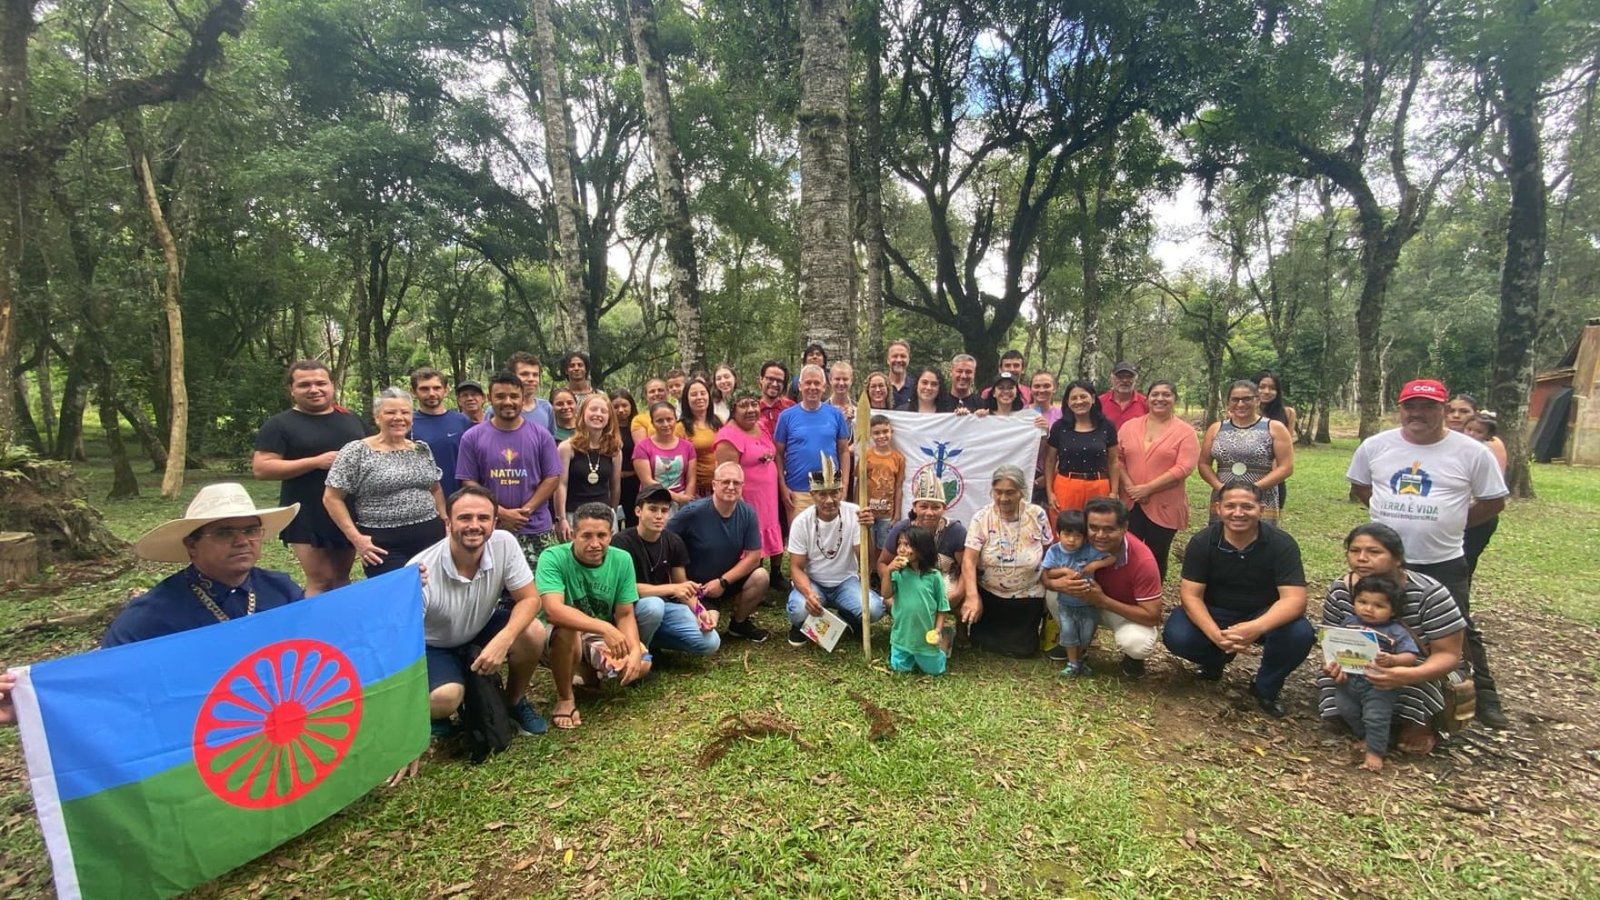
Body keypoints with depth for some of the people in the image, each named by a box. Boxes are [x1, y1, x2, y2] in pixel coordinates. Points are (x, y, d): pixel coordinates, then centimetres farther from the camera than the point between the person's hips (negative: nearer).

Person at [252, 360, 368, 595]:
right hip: (308, 518, -5)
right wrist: (316, 462, -20)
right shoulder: (280, 424, -5)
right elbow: (261, 468, -13)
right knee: (320, 581, -4)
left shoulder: (350, 419, 10)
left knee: (341, 578, 13)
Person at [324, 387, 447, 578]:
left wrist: (446, 521, 8)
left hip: (431, 536, 5)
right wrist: (356, 538, -10)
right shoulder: (356, 452, -6)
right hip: (384, 545, -4)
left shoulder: (422, 449, 9)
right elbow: (332, 498, -5)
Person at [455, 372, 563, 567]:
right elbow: (469, 483, -1)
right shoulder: (473, 438, 1)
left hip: (536, 530, 0)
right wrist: (501, 513, -11)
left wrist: (526, 510, -11)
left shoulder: (541, 435, 2)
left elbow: (553, 477, 0)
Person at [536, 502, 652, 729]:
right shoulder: (553, 558, -24)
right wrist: (605, 628, -48)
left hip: (599, 637, 4)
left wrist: (635, 651, -26)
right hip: (556, 635, -4)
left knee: (641, 665, -18)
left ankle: (589, 670, 15)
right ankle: (564, 698, -10)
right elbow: (553, 610, -39)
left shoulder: (622, 560, -12)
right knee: (567, 630, -37)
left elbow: (625, 615, -8)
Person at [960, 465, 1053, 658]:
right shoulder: (982, 518, -14)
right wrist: (972, 597, -32)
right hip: (988, 595, 0)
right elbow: (969, 561, -20)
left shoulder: (1037, 516, -11)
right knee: (982, 641, 3)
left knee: (1023, 648, 2)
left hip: (1027, 597, 0)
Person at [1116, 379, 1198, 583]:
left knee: (1156, 558, 10)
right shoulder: (1129, 426, 6)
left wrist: (1148, 488, -17)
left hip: (1164, 506, -2)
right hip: (1130, 503, 2)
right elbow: (1118, 458, 5)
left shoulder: (1185, 431, -4)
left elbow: (1183, 468, -13)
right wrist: (1129, 485, -10)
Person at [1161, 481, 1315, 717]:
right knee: (1176, 636, -27)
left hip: (1264, 616, 0)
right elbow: (1190, 595, -17)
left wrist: (1256, 628, -44)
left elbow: (1294, 599, -25)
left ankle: (1266, 688, 1)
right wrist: (1215, 634, -37)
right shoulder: (1202, 542, -15)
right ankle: (1215, 660, 12)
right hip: (1215, 612, 0)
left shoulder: (1282, 544, -17)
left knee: (1301, 635, -31)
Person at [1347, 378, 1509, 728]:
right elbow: (1360, 485, 13)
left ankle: (1484, 699, 25)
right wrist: (1392, 513, 6)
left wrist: (1450, 523, 1)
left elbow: (1494, 501, 2)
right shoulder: (1375, 446, -3)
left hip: (1444, 563, -2)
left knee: (1460, 632, 10)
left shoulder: (1471, 452, -8)